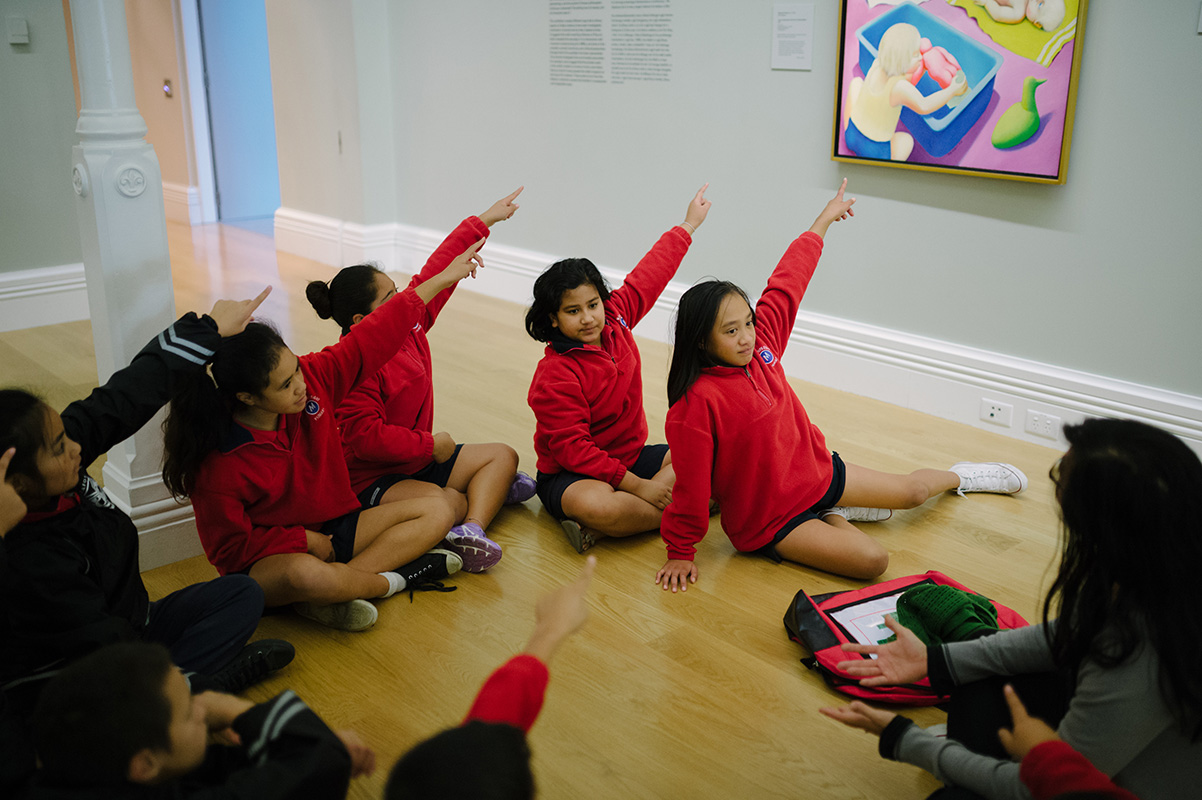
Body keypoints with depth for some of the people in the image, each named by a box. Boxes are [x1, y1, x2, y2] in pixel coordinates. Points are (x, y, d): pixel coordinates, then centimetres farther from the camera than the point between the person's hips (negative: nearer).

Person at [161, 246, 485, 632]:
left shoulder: (314, 376, -11)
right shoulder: (219, 465, -23)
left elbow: (375, 336, -5)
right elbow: (230, 549, -13)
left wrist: (443, 278, -2)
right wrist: (303, 540, -16)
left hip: (334, 529, 7)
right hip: (269, 556, -7)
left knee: (436, 513, -4)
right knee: (306, 574, -43)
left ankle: (324, 598, -17)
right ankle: (395, 577, -11)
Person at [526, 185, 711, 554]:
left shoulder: (616, 321, -3)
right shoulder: (554, 377, -22)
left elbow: (649, 275, 11)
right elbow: (571, 450, -25)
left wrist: (689, 223, 21)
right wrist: (638, 486, -28)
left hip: (631, 456, 8)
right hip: (571, 475, -8)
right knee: (596, 506, -41)